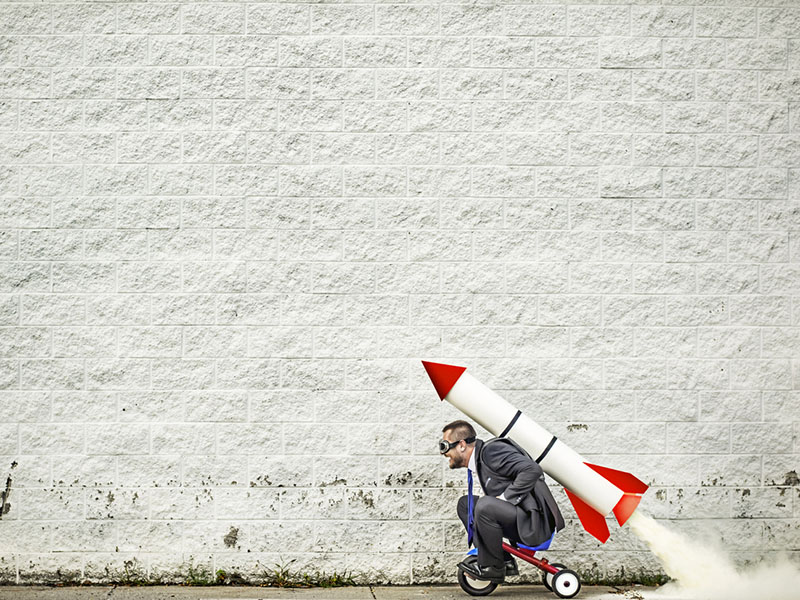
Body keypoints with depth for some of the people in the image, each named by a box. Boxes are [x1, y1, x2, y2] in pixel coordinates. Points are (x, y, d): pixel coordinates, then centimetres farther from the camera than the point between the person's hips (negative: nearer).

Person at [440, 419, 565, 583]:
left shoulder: (492, 450, -16)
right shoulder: (478, 461, 13)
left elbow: (532, 470, -27)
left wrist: (503, 498, -22)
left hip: (534, 521, -10)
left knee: (485, 505, -31)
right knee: (465, 504, 12)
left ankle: (493, 568, -11)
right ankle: (505, 561, 6)